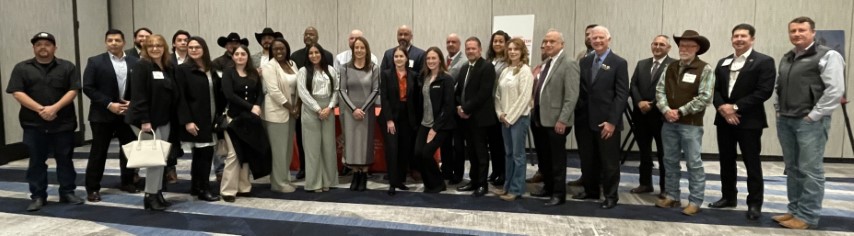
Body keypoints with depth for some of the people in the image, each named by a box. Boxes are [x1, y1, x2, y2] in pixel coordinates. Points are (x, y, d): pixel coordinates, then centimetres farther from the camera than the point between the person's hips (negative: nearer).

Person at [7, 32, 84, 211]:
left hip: (63, 123, 0)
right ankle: (38, 196, 14)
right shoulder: (22, 68, 5)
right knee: (36, 161, 6)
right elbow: (17, 93, -3)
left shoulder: (67, 67, 5)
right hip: (34, 124, 1)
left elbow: (73, 91, -3)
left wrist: (55, 108, -16)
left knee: (65, 159, 6)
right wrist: (40, 109, -15)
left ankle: (67, 193, 16)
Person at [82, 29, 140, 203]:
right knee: (98, 152, 3)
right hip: (103, 114, -2)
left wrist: (133, 103, -10)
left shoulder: (135, 63, 4)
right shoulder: (95, 62, -2)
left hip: (128, 113, 3)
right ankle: (92, 188, 12)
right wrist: (109, 104, -15)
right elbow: (88, 88, -7)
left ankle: (127, 182, 24)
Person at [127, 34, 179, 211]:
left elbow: (174, 94, 14)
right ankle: (150, 196, 3)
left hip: (164, 120, 7)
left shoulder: (169, 68, 11)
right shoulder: (142, 66, -10)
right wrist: (144, 120, -22)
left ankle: (158, 193, 18)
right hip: (147, 119, -7)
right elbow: (138, 95, -17)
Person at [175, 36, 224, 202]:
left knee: (200, 154, 12)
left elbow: (218, 94, 14)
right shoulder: (182, 70, -6)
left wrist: (219, 114, 7)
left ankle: (195, 187, 22)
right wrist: (187, 121, -18)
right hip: (195, 120, -6)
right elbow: (181, 98, -12)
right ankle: (203, 190, 4)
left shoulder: (211, 70, 12)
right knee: (205, 153, -6)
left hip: (211, 119, 6)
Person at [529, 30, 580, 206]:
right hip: (540, 118, 8)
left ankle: (559, 194, 15)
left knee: (557, 158, 3)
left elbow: (572, 95, -18)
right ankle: (548, 187, 32)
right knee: (543, 157, 17)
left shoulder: (569, 63, -12)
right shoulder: (547, 62, 14)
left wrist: (562, 120, -21)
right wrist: (535, 111, 9)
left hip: (556, 120, -8)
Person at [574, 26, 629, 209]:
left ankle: (610, 196, 20)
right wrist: (577, 115, 1)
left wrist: (612, 121, -15)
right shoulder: (584, 62, 10)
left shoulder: (619, 63, -4)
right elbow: (579, 90, 10)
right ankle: (590, 190, 30)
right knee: (587, 159, 13)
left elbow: (622, 94, -9)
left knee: (609, 161, 6)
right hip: (585, 120, 5)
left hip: (606, 121, -5)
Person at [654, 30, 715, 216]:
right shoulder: (670, 68, 10)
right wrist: (666, 110, -11)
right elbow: (660, 90, 5)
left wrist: (680, 111, -15)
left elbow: (704, 97, -13)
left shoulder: (705, 69, -5)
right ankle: (671, 196, 24)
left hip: (691, 124, -5)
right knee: (670, 161, 12)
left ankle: (695, 202, 9)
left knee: (694, 163, 0)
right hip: (669, 123, 5)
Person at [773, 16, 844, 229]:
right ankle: (794, 210, 21)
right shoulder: (786, 58, 16)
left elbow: (835, 90, -13)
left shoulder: (827, 56, -6)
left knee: (810, 170, -2)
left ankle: (808, 216, 5)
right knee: (792, 169, 12)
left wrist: (813, 116, -14)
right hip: (785, 121, 7)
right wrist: (779, 110, 11)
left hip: (810, 122, -7)